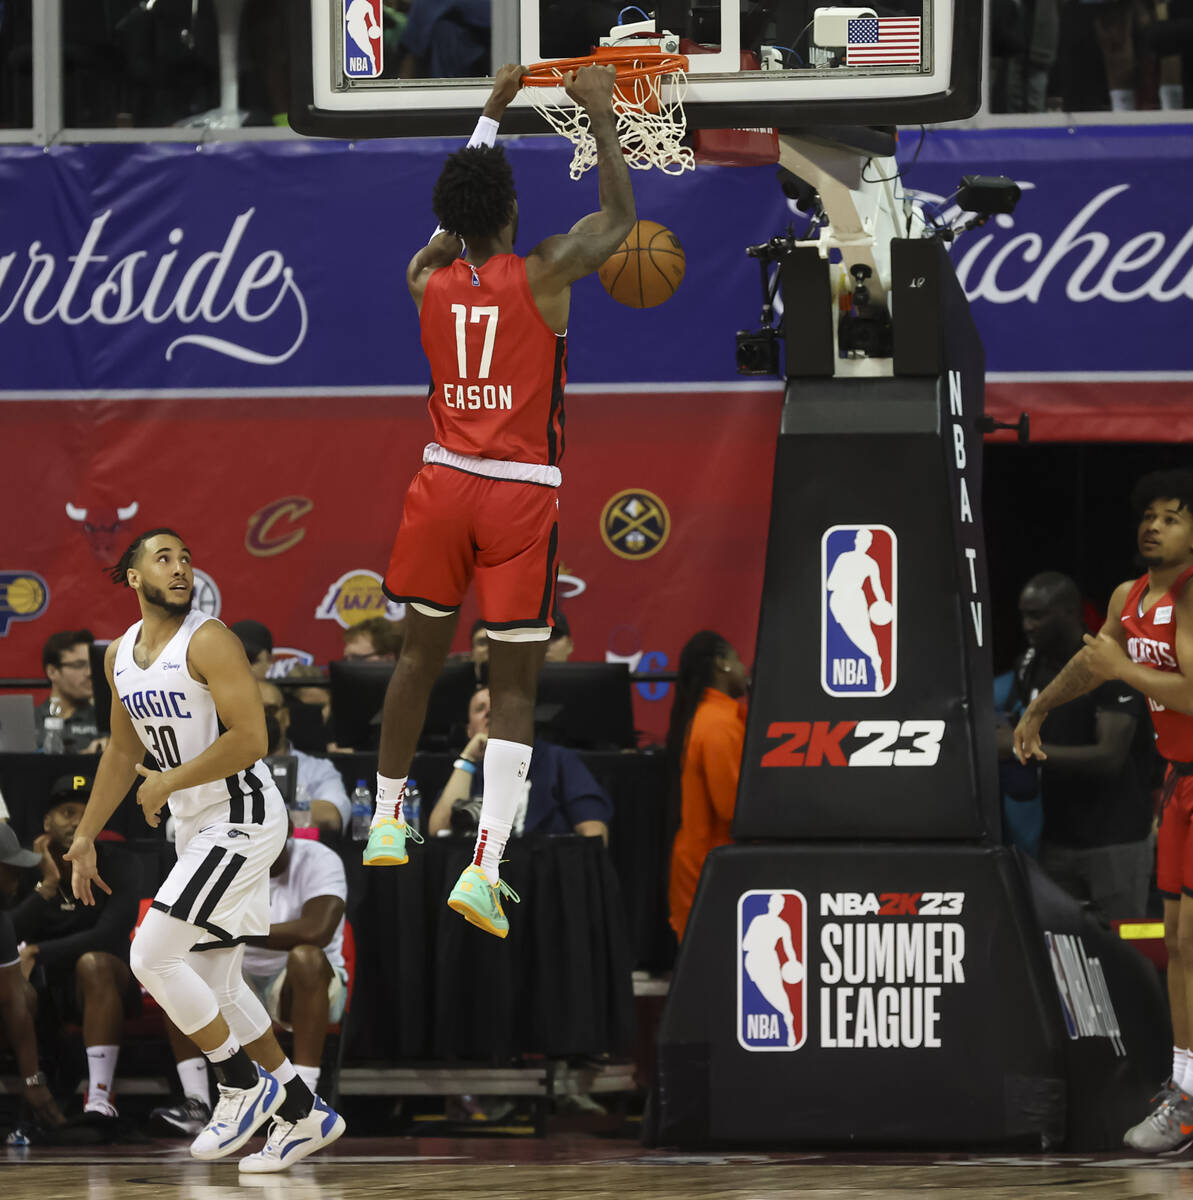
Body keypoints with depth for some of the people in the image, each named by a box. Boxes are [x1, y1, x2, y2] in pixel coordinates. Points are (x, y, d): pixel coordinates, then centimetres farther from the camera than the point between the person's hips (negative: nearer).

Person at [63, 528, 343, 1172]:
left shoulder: (208, 642, -16)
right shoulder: (120, 655, 9)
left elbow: (249, 740, -23)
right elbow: (123, 751, 21)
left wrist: (167, 783, -15)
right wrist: (85, 837, 20)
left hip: (242, 817, -9)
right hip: (195, 824, 9)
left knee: (152, 956, -15)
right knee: (212, 984, 11)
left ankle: (243, 1087, -2)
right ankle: (303, 1113, 21)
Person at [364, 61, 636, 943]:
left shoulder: (428, 281, 3)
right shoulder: (543, 276, -9)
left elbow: (451, 221, 25)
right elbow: (620, 217, 6)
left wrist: (493, 115, 33)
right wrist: (601, 117, 12)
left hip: (445, 481, 4)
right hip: (522, 498, -4)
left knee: (421, 654, 20)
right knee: (515, 686, -2)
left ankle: (386, 822, 30)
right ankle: (484, 868, -13)